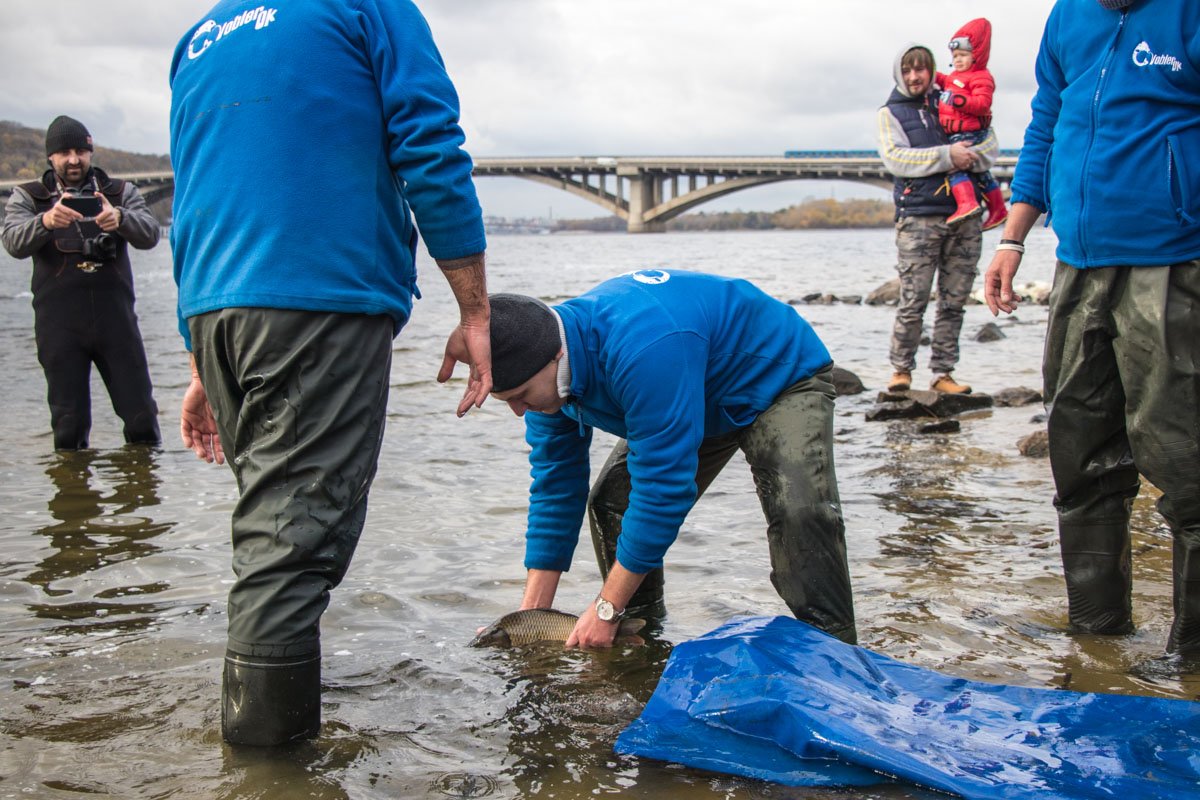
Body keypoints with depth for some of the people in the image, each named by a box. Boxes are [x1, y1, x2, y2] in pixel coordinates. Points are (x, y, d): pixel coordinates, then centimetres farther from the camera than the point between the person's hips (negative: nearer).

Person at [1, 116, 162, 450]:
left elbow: (150, 234, -4)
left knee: (141, 413, 0)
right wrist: (46, 221, -29)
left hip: (115, 315, 0)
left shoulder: (120, 192, 13)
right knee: (68, 423, 2)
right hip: (59, 322, 0)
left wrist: (120, 218, -27)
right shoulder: (28, 197, 12)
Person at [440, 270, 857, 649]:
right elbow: (554, 488, -7)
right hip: (704, 400, 8)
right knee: (610, 504, -4)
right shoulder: (546, 370, -16)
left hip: (782, 379, -8)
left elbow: (663, 486, -39)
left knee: (799, 508, -32)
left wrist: (606, 610, -29)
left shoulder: (643, 350, -44)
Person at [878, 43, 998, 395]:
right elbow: (894, 158, -8)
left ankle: (943, 372, 9)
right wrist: (946, 156, -16)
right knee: (912, 303, -7)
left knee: (954, 302, 4)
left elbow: (990, 147, 11)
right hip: (919, 217, -3)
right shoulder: (891, 113, 10)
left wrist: (967, 157, -11)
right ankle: (901, 369, 6)